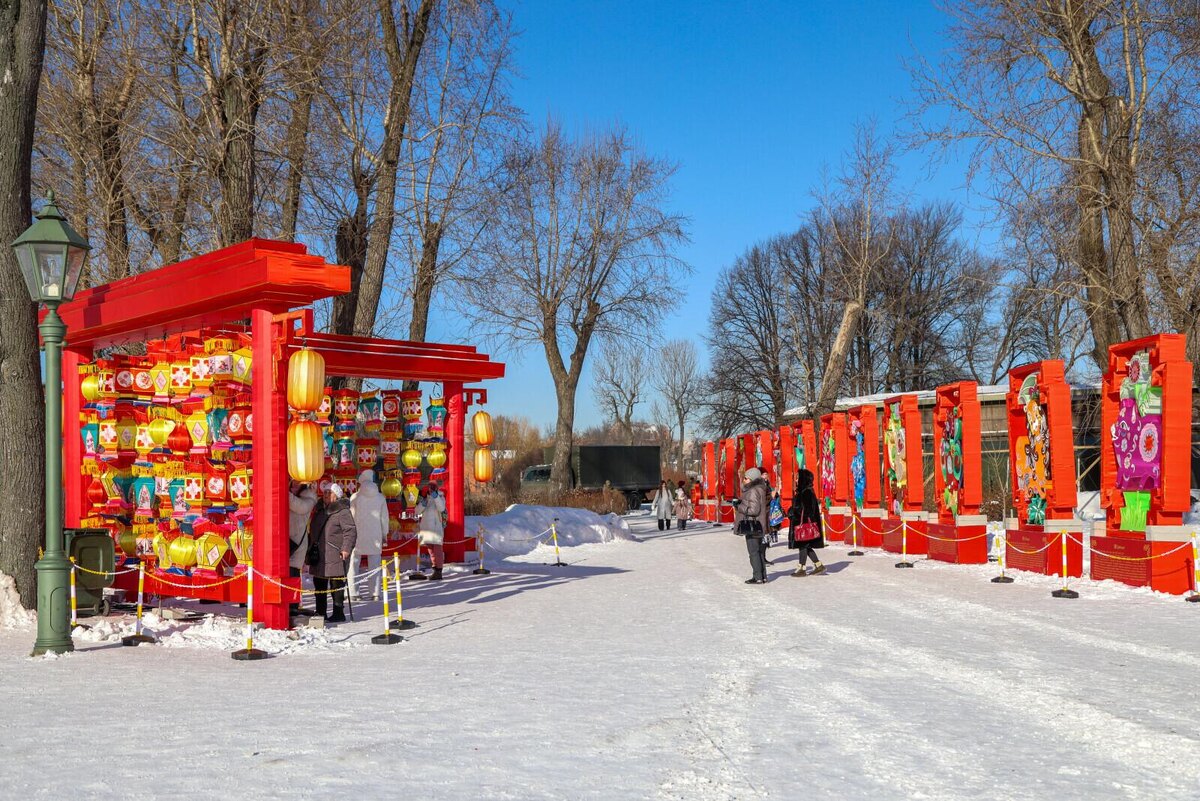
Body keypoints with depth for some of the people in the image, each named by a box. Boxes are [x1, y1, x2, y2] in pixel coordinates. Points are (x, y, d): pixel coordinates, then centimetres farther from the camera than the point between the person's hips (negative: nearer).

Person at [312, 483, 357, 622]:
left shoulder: (343, 512, -8)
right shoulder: (322, 512, 18)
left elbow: (351, 532, -15)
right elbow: (314, 531, 27)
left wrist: (346, 548, -23)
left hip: (335, 556, -9)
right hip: (320, 556, 9)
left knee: (336, 585, -5)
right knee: (319, 584, 13)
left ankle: (339, 613, 0)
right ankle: (320, 612, 22)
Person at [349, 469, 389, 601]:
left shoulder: (355, 497, -6)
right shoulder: (380, 497, 3)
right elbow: (384, 518, 7)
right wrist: (384, 534, 16)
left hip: (358, 535, -2)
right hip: (375, 535, 2)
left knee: (353, 564, 4)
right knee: (374, 564, 5)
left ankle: (353, 593, -1)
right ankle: (375, 593, 1)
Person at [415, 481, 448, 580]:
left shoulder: (440, 498, 1)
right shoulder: (425, 498, 16)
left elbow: (441, 508, -17)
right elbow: (418, 511, 9)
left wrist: (436, 497, -24)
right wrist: (422, 504, -10)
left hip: (436, 527, -6)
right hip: (426, 527, 6)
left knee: (437, 549, -10)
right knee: (431, 550, 11)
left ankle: (439, 572, -12)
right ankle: (435, 570, 18)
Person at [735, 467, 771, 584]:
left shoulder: (753, 491, -17)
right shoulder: (760, 489, 13)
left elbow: (754, 510, -22)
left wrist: (739, 507, -11)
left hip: (751, 526, -10)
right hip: (759, 526, 10)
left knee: (753, 552, -5)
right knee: (759, 551, 14)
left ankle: (758, 577, -4)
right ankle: (763, 576, 19)